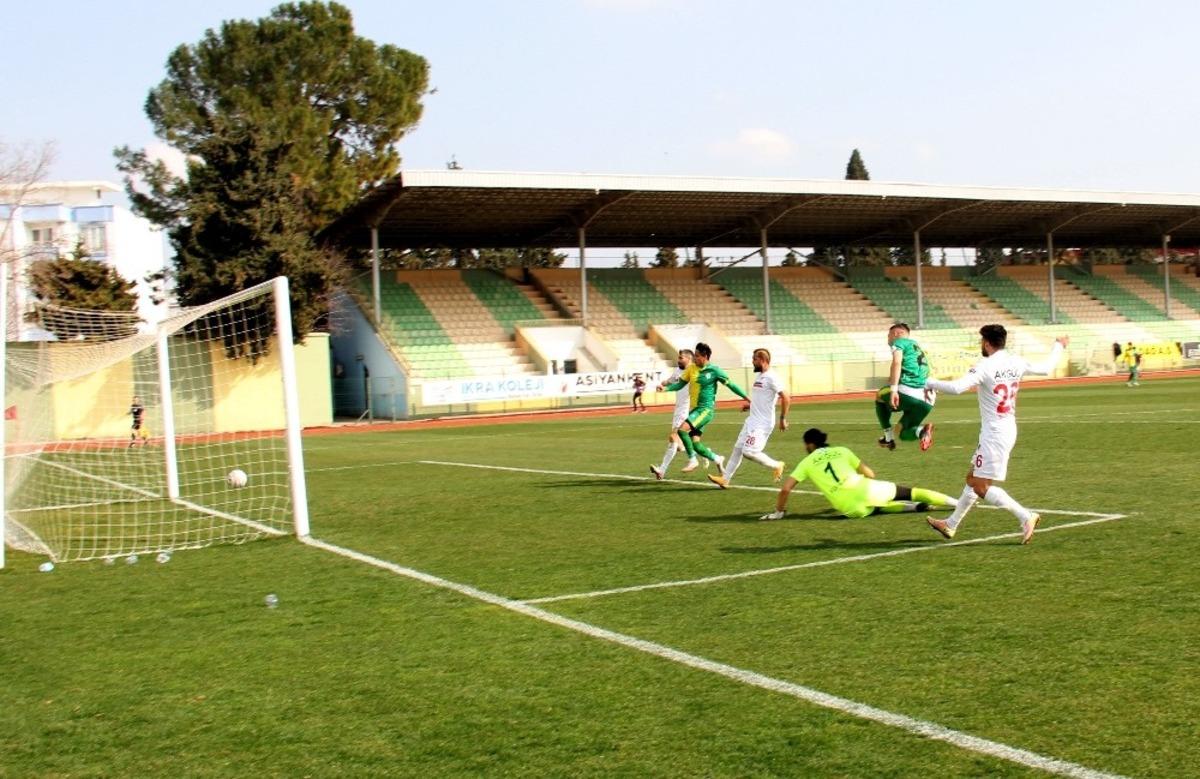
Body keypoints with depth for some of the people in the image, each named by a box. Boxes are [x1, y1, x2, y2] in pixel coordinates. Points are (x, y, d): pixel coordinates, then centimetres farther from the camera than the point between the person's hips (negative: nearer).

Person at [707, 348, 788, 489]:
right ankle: (725, 479, 16)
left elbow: (785, 398, -21)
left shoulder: (771, 377, -17)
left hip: (763, 423, -9)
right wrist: (750, 405, 13)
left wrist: (782, 419, -19)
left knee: (749, 451, -14)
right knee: (738, 448, 10)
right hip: (752, 420, 9)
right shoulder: (760, 376, 12)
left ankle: (776, 465, 7)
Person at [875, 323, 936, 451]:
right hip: (926, 401, 7)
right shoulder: (916, 347, 31)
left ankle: (889, 438, 17)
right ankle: (921, 431, -13)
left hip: (908, 393, -7)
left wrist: (893, 389, -22)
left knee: (880, 396, 26)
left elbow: (897, 362, -14)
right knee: (904, 433, 21)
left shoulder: (898, 342, 7)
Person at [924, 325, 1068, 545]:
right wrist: (1058, 346, 39)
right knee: (972, 479, 17)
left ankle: (1026, 516, -11)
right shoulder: (1017, 362, 4)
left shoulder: (985, 367, -17)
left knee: (981, 487, -5)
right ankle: (951, 524, 26)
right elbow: (1046, 368, 21)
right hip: (1008, 430, 9)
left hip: (994, 434, -9)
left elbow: (956, 388, -29)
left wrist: (928, 382, -15)